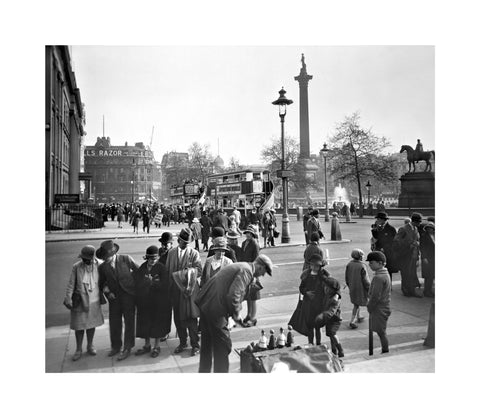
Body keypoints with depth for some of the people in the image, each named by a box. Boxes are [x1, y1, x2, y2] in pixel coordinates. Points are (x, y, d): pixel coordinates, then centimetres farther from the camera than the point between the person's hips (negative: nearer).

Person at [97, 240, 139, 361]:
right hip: (114, 297, 3)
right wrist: (106, 291, -6)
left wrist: (134, 284, -1)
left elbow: (138, 270, 2)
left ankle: (127, 348, 17)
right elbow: (102, 283, 10)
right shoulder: (102, 267, -2)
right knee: (114, 322, 10)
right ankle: (116, 346, 30)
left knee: (129, 322, 4)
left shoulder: (126, 259, -10)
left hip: (128, 294, -3)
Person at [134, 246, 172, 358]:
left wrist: (152, 282, -19)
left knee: (157, 323, 8)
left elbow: (165, 285, -18)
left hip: (159, 302, -4)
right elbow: (136, 283, 1)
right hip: (144, 301, 4)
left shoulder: (161, 268, -13)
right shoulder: (141, 268, 0)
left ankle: (157, 347, 24)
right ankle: (147, 345, 32)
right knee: (145, 323, 14)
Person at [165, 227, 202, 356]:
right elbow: (167, 271, 12)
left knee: (191, 317, -1)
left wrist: (185, 273, -19)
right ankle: (182, 343, 27)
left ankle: (195, 345, 13)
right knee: (178, 318, 11)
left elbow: (199, 271, -9)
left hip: (189, 289, -4)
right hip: (175, 289, 4)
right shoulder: (171, 252, 9)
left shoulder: (194, 253, -2)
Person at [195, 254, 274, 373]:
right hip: (216, 311, -10)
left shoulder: (240, 266, 16)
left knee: (207, 343, 23)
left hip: (205, 304, 10)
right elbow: (233, 295, -24)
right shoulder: (246, 271, -14)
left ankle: (204, 371, 39)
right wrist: (236, 314, -10)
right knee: (223, 346, 3)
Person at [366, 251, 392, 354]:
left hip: (379, 309, -10)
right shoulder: (386, 274, 9)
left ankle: (385, 352, 10)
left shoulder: (378, 277, -23)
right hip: (385, 307, 10)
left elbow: (376, 296, -23)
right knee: (382, 333, 17)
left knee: (381, 333, 1)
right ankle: (385, 352, 26)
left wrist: (369, 307, -8)